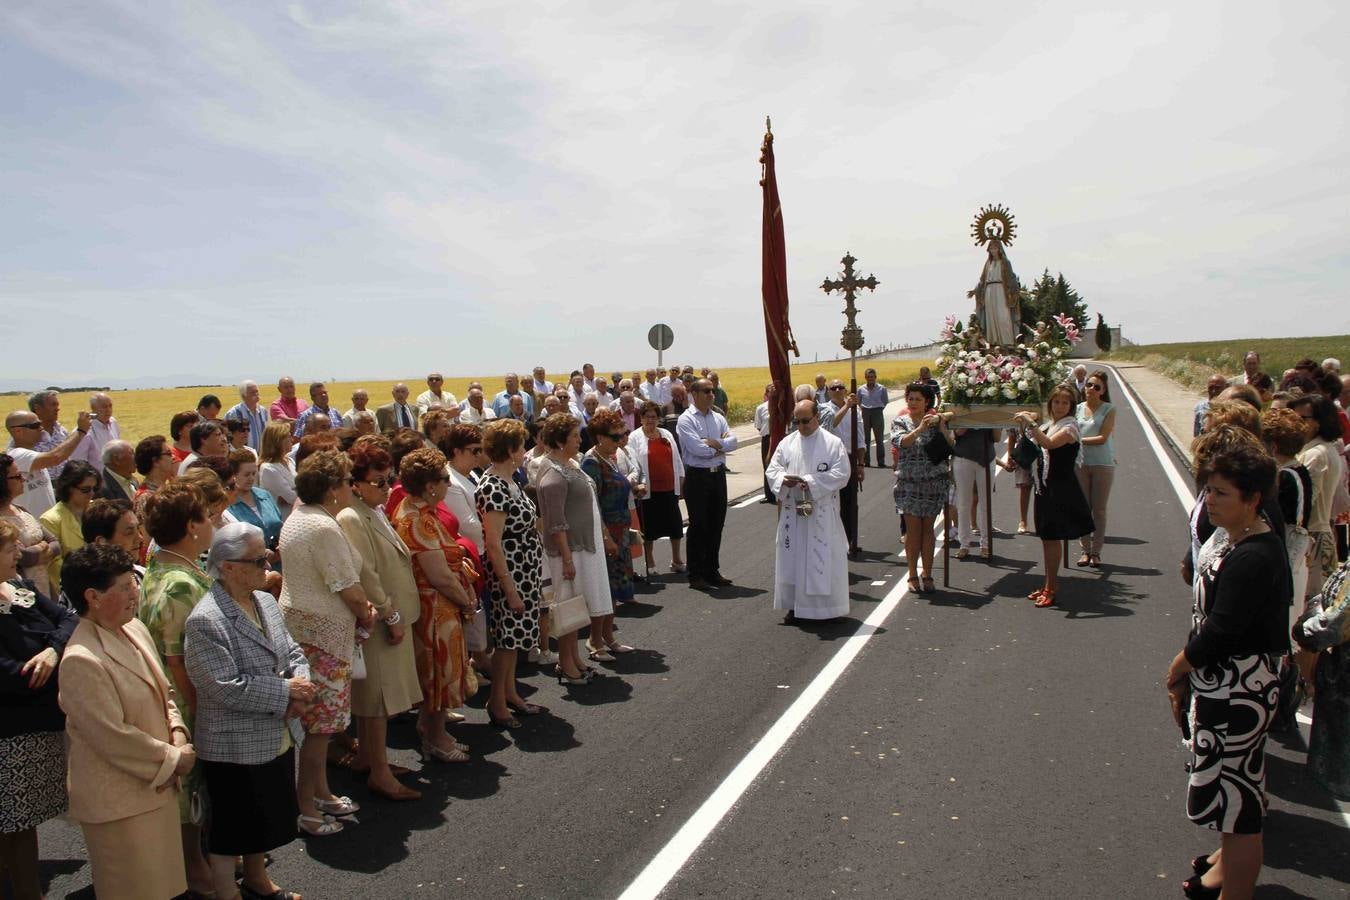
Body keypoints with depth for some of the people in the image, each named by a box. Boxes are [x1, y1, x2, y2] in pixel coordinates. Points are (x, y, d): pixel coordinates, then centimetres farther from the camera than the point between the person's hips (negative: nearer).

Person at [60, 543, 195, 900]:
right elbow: (113, 738, -23)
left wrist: (177, 731, -4)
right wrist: (174, 758, -13)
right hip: (119, 801, -8)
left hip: (158, 784, 8)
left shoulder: (135, 629, 1)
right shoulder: (81, 661, -25)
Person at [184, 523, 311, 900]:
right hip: (234, 748, -8)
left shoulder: (266, 601, 3)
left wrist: (301, 684, -11)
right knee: (231, 831, 10)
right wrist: (285, 693, -20)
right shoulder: (205, 621, -23)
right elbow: (226, 689, -27)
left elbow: (292, 651, 10)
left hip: (277, 739, 8)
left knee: (266, 821, 25)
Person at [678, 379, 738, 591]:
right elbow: (696, 448, -19)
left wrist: (714, 443, -17)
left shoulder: (718, 418, 10)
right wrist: (721, 446, -6)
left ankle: (712, 571, 24)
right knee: (698, 526, 1)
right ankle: (696, 575, 10)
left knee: (716, 525, 12)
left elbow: (733, 442, -1)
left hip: (718, 474, 6)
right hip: (697, 476, -6)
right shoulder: (686, 419, -8)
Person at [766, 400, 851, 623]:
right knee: (792, 557, 7)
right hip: (792, 511, 4)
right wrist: (784, 479, -15)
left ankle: (826, 606, 10)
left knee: (823, 559, -1)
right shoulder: (787, 443, 9)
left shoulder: (833, 443, -3)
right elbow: (772, 469, 8)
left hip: (822, 514, -4)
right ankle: (794, 605, 17)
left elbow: (841, 473, -9)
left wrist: (810, 482, -18)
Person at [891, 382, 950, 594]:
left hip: (934, 482, 1)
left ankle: (927, 575, 13)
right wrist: (920, 428, -28)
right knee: (913, 529, 1)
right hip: (908, 483, -1)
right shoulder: (900, 422, 3)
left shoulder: (936, 421, 5)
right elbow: (901, 442, -16)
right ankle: (913, 575, 11)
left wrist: (940, 425, -18)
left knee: (928, 528, 5)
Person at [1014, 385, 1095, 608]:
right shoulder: (1048, 424, 13)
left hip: (1060, 489, -8)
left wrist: (1030, 424, -30)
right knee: (1046, 537, 12)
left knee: (1053, 537, -4)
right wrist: (1025, 425, 7)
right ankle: (1049, 585, 22)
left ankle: (1051, 587, 4)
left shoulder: (1069, 426, -13)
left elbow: (1050, 443, -29)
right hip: (1045, 487, 8)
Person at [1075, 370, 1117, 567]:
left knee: (1099, 509, 3)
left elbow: (1102, 438, -11)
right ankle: (1086, 550, 13)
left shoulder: (1109, 409, -3)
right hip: (1081, 463, 3)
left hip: (1103, 464, -3)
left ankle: (1096, 551, 11)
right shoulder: (1078, 408, 8)